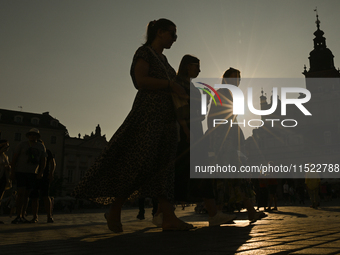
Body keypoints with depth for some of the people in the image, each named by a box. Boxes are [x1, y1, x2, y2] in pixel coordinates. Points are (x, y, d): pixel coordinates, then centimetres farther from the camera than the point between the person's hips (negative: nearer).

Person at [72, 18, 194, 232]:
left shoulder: (163, 59, 24)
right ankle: (114, 212, 3)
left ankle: (169, 218, -6)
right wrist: (171, 84, -15)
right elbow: (141, 81, -17)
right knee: (138, 164, -12)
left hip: (166, 118, 9)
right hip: (148, 114, -9)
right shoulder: (144, 52, -1)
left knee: (164, 167, -2)